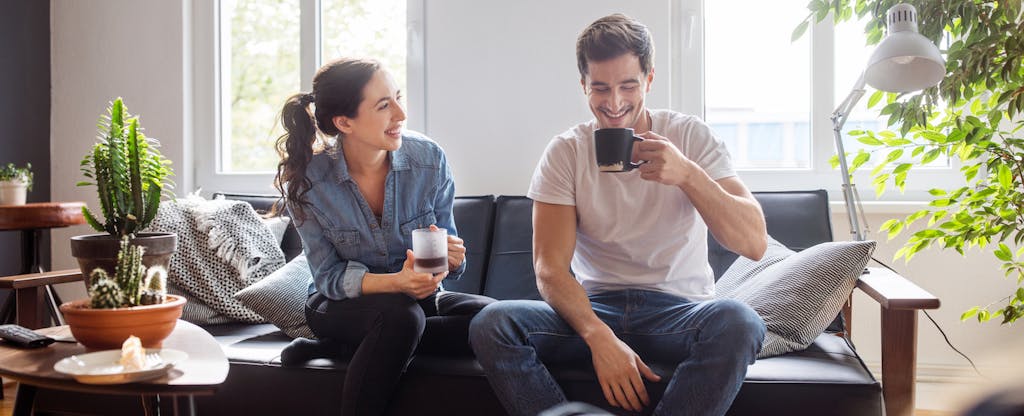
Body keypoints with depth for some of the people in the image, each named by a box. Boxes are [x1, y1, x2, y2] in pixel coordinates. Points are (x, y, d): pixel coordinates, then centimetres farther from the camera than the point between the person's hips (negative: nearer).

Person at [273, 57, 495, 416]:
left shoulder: (429, 159, -12)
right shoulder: (306, 181, -16)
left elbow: (448, 245, -2)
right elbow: (328, 276, -13)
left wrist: (452, 258, -28)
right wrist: (396, 281, -32)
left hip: (419, 298, 4)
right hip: (343, 304, -4)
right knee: (401, 314, -37)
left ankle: (340, 346, -16)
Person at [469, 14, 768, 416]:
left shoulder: (691, 136, -2)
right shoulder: (565, 152, 0)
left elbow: (755, 244, -10)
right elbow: (549, 269, -9)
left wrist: (688, 174, -26)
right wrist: (600, 337, -28)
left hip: (680, 307, -1)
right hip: (592, 308, 1)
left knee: (739, 322, -35)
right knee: (490, 325, -25)